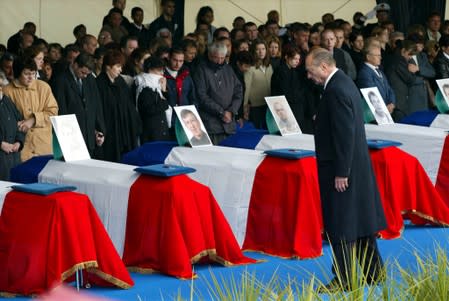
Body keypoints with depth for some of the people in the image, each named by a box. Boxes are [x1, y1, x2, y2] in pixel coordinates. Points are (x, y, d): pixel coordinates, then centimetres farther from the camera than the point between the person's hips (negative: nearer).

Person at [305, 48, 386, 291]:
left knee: (340, 226, -2)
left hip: (341, 166, -10)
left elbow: (345, 134, -22)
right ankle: (374, 273, 24)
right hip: (357, 165, 10)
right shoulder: (344, 83, 12)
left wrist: (341, 173, -20)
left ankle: (344, 279, 4)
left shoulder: (336, 90, -20)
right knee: (360, 219, 16)